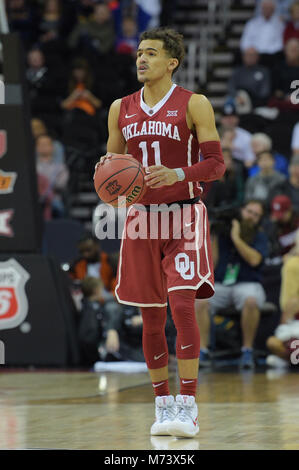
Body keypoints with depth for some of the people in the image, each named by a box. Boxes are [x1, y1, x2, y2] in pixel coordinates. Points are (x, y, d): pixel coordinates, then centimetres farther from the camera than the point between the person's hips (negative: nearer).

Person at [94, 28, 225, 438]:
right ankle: (162, 404, 16)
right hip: (142, 216, 5)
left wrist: (177, 174, -23)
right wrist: (106, 172, -6)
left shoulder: (194, 105, -4)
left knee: (182, 304, -16)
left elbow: (216, 164, -6)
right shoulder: (121, 109, 10)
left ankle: (188, 405, -14)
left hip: (185, 215, -4)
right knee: (151, 315, 6)